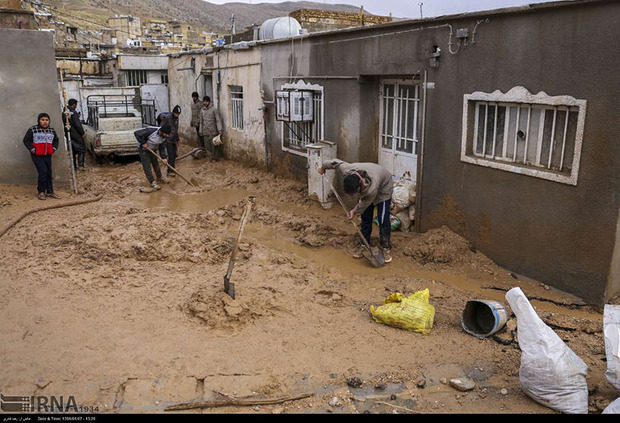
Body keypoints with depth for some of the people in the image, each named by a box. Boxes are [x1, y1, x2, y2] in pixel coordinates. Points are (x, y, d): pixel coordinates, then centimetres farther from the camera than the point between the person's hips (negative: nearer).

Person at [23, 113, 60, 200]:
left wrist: (54, 148, 8)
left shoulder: (52, 130, 9)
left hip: (48, 155, 5)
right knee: (43, 172, -15)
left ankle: (50, 191, 14)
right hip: (37, 156, -5)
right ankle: (41, 192, -5)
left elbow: (56, 140, 24)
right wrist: (32, 149, -11)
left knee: (49, 173, 6)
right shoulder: (32, 129, -4)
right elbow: (26, 140, -1)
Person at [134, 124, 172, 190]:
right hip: (143, 149, -6)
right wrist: (143, 143, -28)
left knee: (156, 163, 17)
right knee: (147, 165, -8)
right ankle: (153, 182, -3)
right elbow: (137, 133, -31)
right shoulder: (151, 130, -36)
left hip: (152, 149, 7)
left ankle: (159, 178, 35)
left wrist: (163, 157, -14)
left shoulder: (164, 137, -14)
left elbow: (162, 147, -4)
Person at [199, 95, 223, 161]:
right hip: (205, 132, 5)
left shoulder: (214, 109, -6)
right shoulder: (202, 110, 10)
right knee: (208, 146, 6)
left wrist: (220, 130, -18)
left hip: (213, 131, -5)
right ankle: (212, 156, 21)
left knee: (214, 145, -3)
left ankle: (217, 157, 11)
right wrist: (201, 131, 15)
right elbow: (201, 122, 17)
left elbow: (218, 120, -10)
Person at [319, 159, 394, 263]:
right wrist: (323, 167, 5)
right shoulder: (347, 170, -34)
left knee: (383, 220, -11)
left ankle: (386, 249, 0)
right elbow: (336, 162, -13)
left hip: (383, 186, -6)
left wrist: (355, 211, -8)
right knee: (365, 217, 8)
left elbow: (365, 203, -23)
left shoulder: (371, 189, -45)